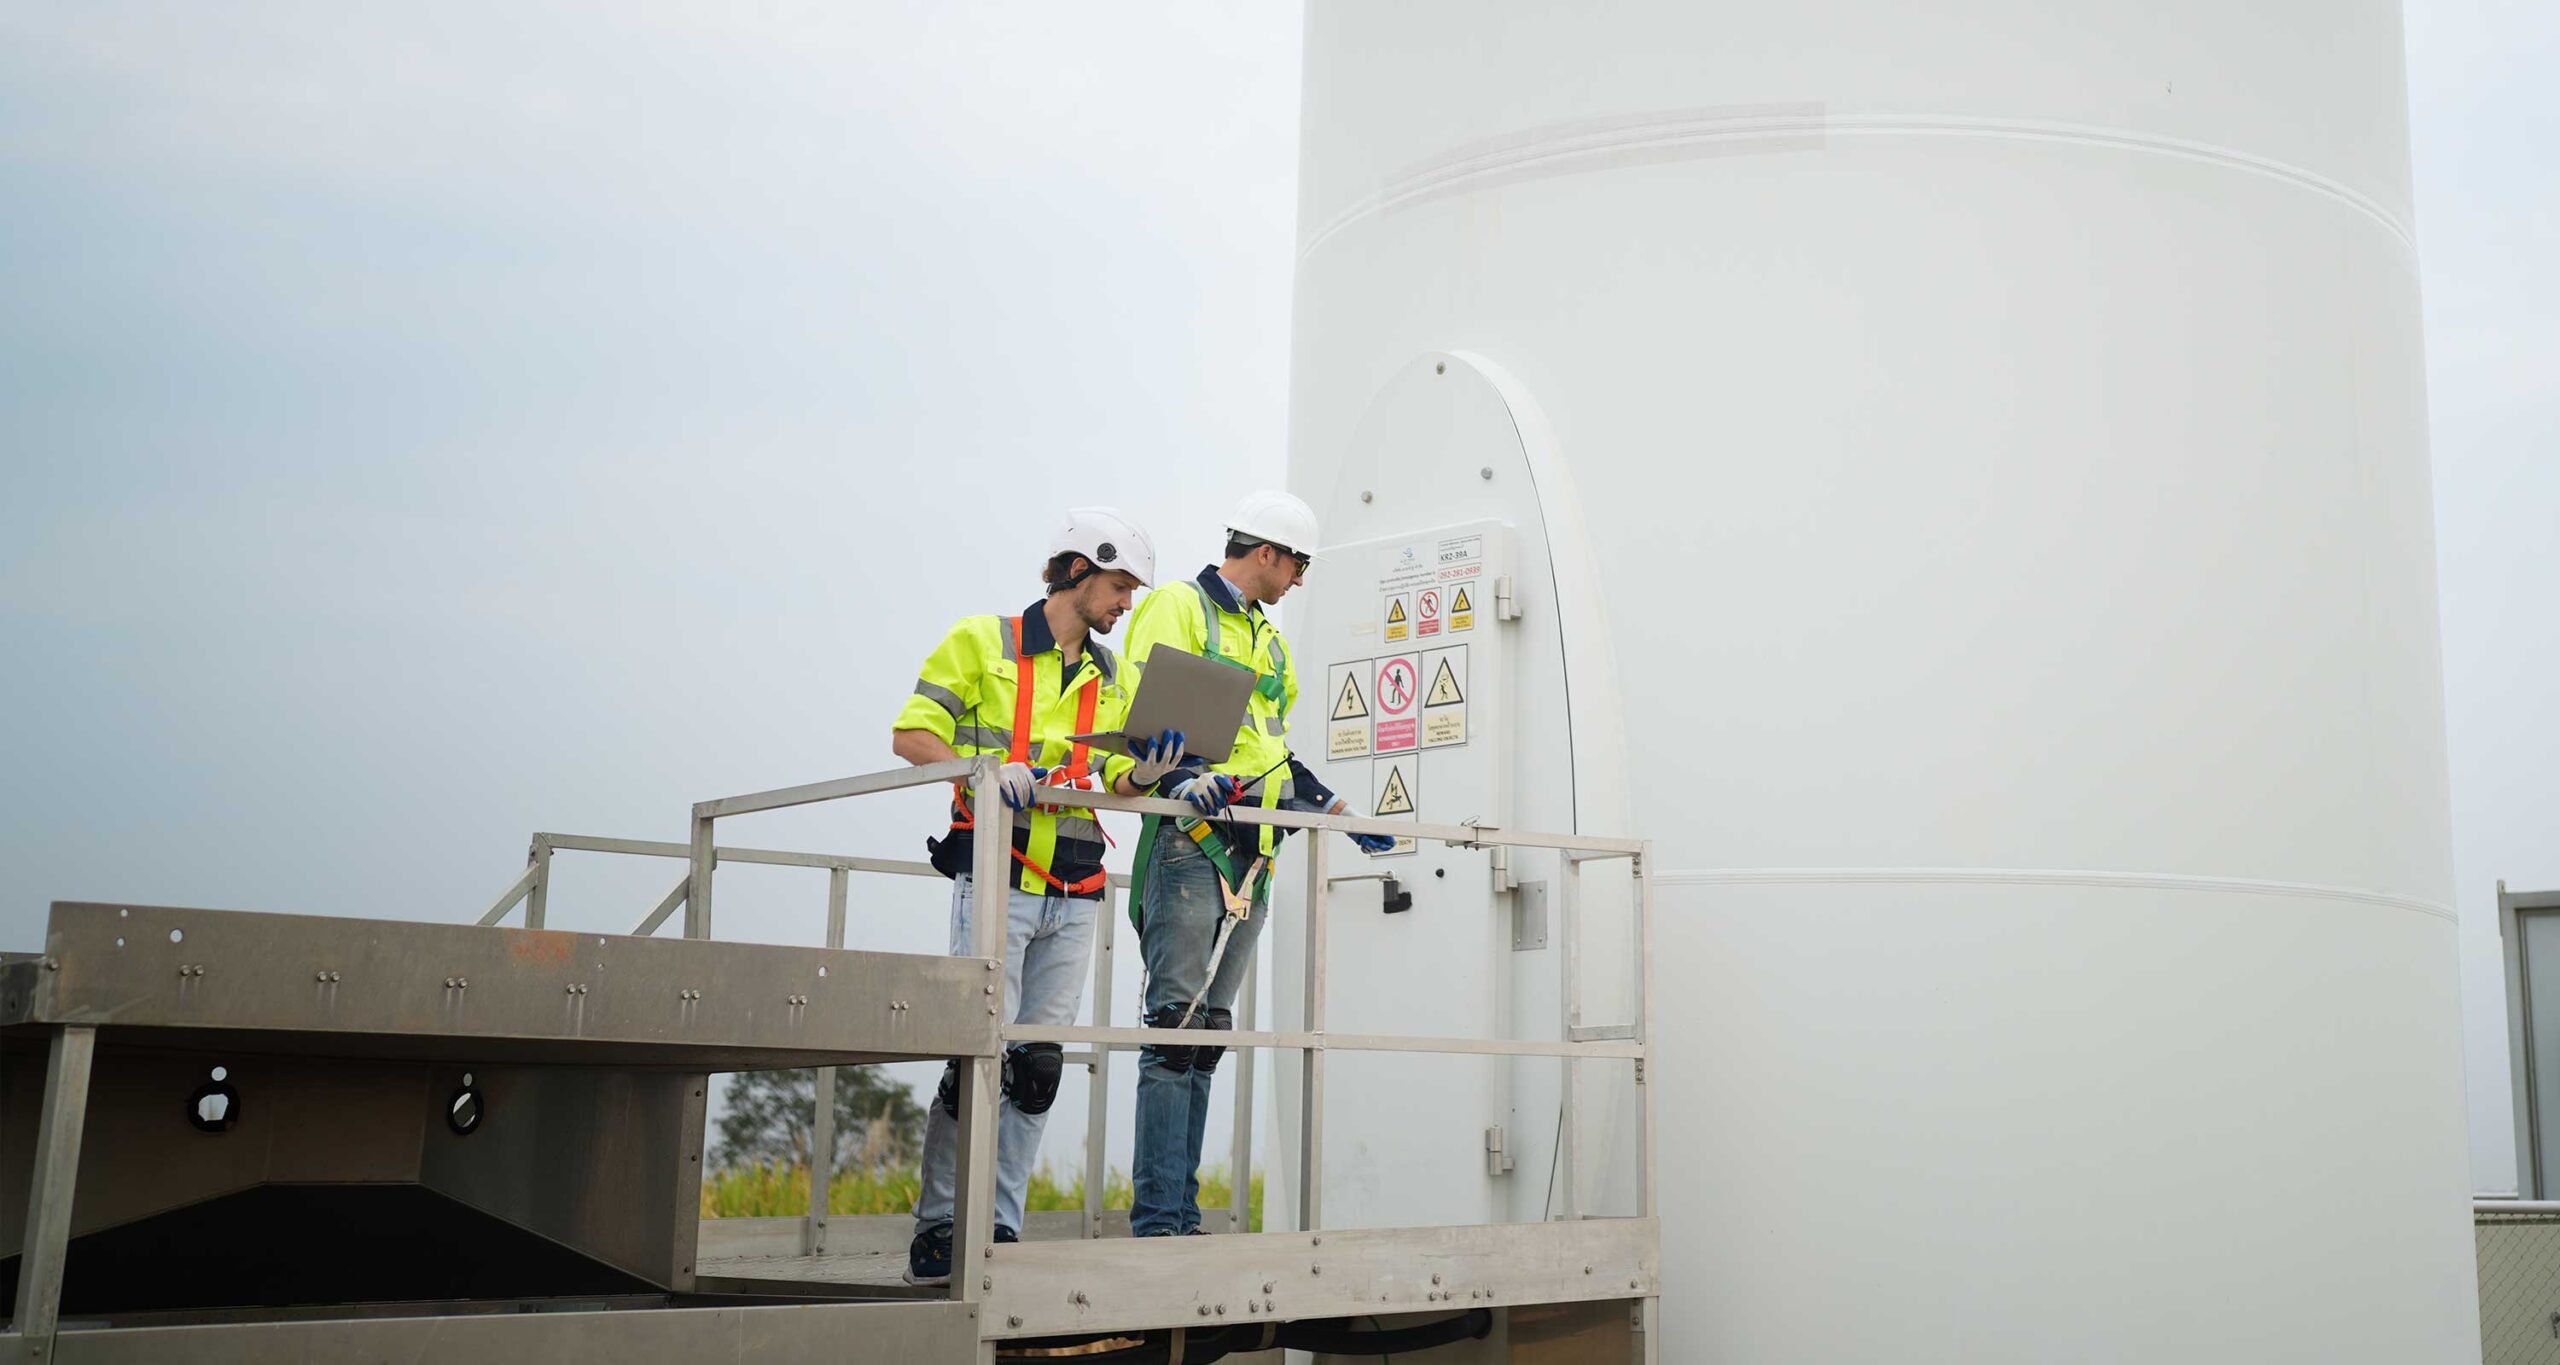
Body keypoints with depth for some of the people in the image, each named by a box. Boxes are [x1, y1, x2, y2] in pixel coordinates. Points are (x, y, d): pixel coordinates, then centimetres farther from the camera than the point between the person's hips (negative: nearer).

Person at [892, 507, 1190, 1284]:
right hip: (998, 880, -6)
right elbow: (912, 737, -4)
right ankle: (937, 1229, 0)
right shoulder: (983, 643, 2)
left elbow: (1113, 784, 17)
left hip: (1073, 898, 6)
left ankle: (1000, 1229, 12)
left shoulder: (1117, 680, 19)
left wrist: (1145, 775, -5)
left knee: (1039, 1063, 5)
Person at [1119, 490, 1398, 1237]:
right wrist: (1183, 777, -32)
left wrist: (1333, 808, 21)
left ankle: (1182, 1212, 10)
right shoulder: (1177, 609, -1)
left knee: (1208, 1033, 7)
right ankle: (1157, 1216, -9)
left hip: (1250, 854, 8)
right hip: (1190, 844, -8)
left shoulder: (1268, 639, 26)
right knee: (1175, 1024, -11)